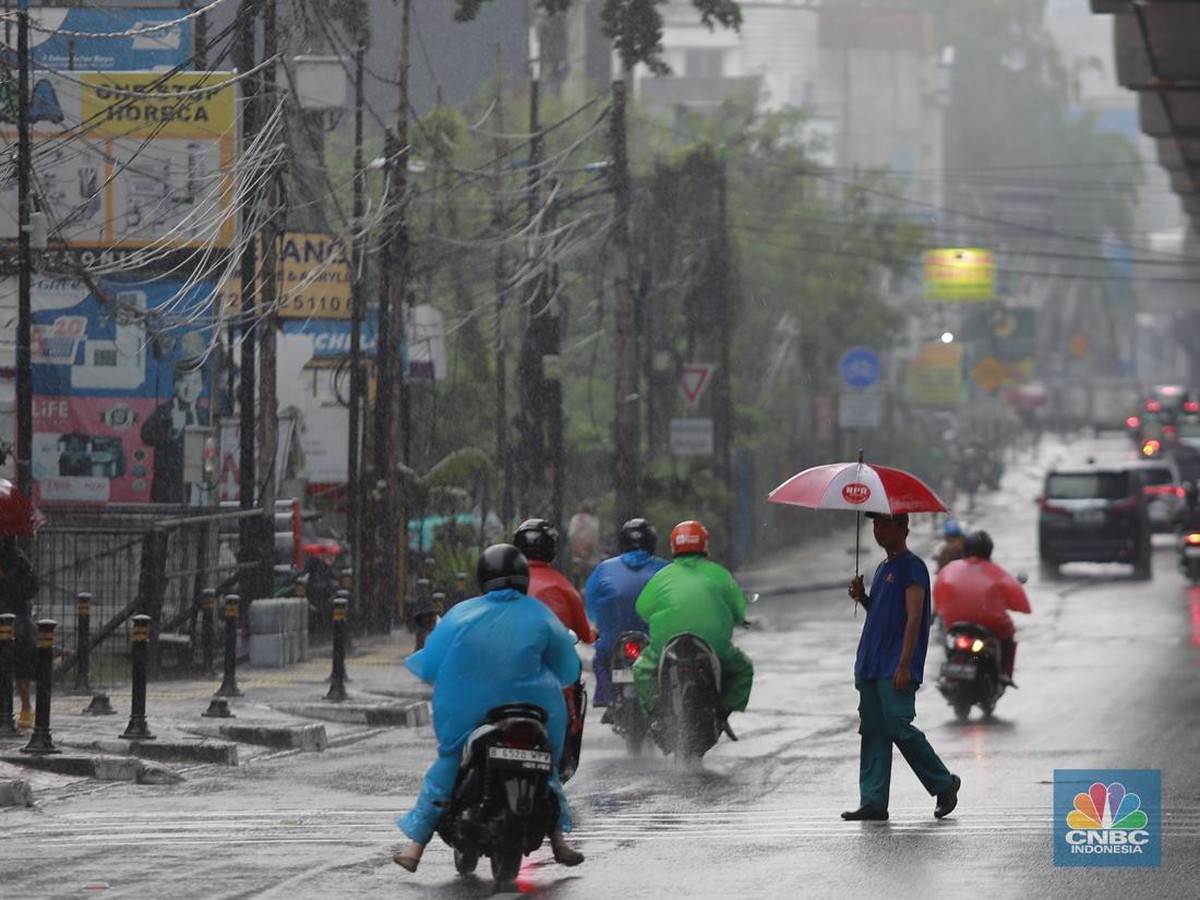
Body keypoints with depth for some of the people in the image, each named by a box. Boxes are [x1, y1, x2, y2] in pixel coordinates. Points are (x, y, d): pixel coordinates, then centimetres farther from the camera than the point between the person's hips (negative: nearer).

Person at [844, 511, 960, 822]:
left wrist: (904, 665, -20)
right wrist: (862, 597, 7)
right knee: (872, 732, 4)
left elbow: (913, 618, -14)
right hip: (871, 667, 9)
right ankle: (873, 802, 2)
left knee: (899, 728, -11)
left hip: (895, 668, -9)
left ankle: (944, 784, 5)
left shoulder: (912, 567, -8)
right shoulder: (883, 569, 20)